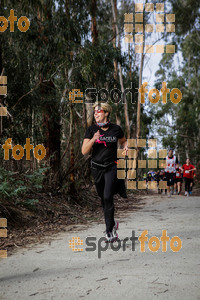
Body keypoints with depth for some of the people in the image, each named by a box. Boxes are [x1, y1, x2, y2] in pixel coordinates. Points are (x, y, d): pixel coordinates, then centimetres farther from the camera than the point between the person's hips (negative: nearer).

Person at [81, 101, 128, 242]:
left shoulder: (116, 129, -1)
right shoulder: (92, 130, 0)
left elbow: (124, 141, 19)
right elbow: (84, 151, -6)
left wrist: (126, 147, -3)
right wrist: (93, 139, -20)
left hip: (111, 167, -2)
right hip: (97, 167, 2)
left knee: (108, 197, -15)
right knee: (103, 198, 11)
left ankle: (109, 231, -5)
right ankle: (112, 223, 34)